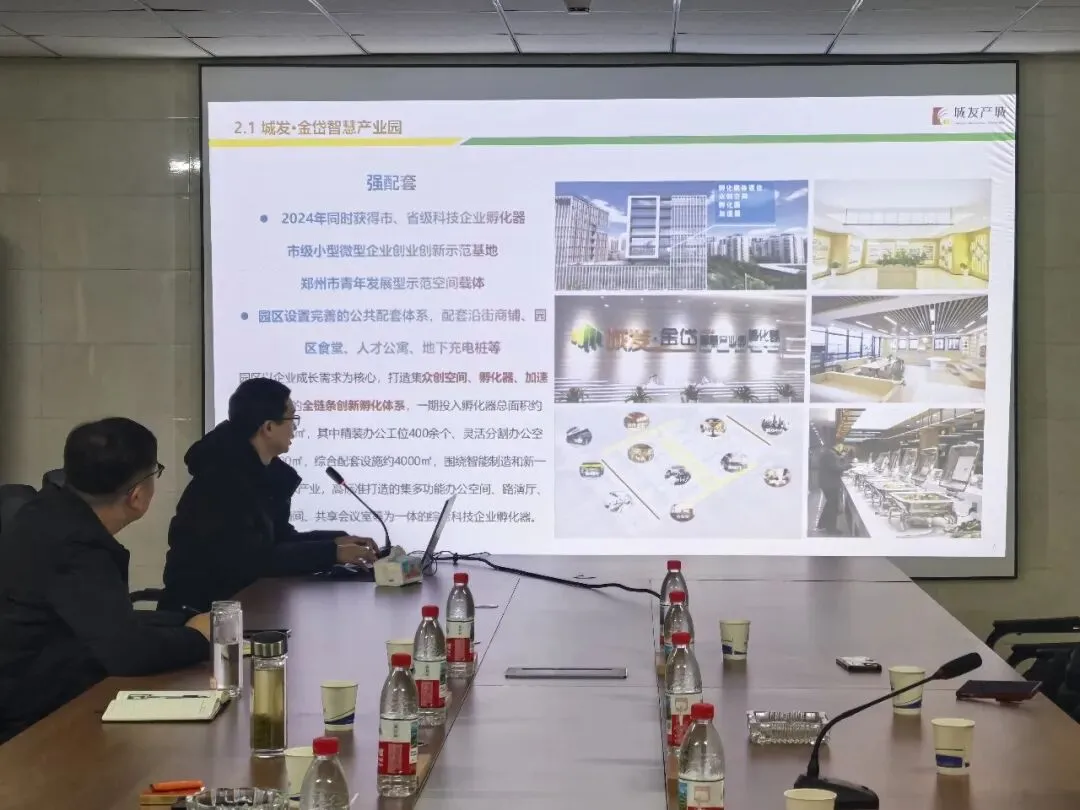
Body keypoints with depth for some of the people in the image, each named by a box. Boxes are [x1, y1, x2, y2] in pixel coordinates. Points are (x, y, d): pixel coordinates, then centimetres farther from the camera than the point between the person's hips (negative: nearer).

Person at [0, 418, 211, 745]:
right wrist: (199, 637, -14)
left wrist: (189, 623, 4)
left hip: (32, 698, 9)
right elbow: (127, 649, -32)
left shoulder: (54, 513, 2)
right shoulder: (75, 546, -26)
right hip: (27, 723, -9)